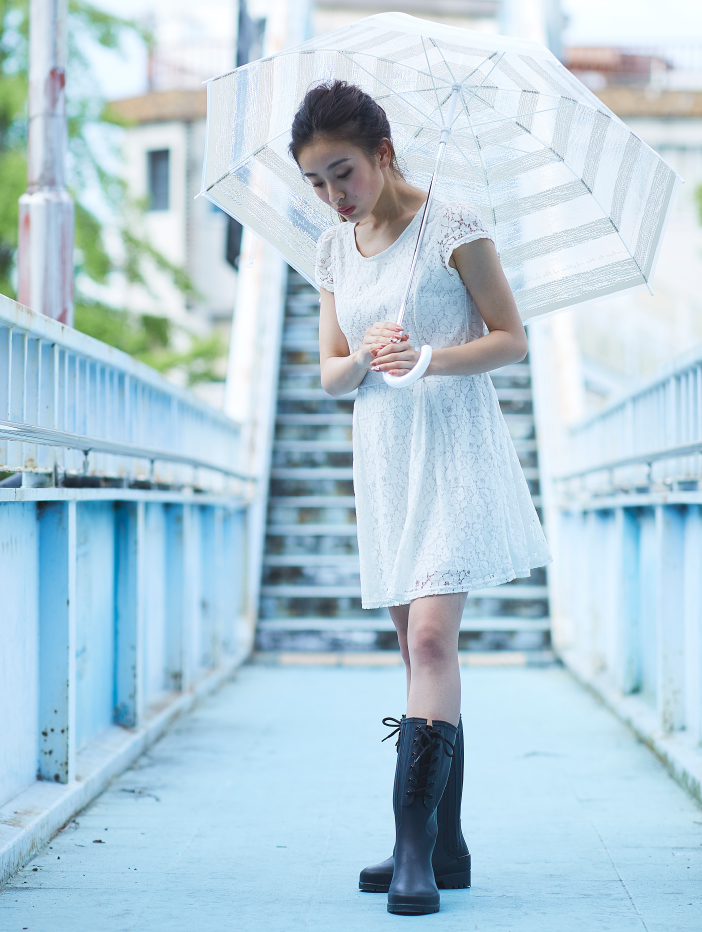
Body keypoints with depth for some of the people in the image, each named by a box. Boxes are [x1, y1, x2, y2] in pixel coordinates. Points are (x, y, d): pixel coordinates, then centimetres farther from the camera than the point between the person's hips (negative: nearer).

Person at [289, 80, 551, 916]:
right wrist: (365, 359, -13)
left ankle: (416, 843, -16)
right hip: (382, 455, 6)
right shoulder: (334, 249, 10)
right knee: (417, 644, 8)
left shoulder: (451, 226, -7)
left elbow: (511, 338, -5)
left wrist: (431, 358, -21)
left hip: (455, 448, -6)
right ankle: (446, 849, 14)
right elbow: (330, 374, 10)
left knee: (431, 635, -17)